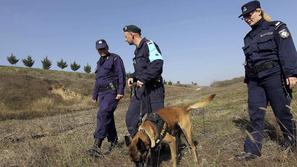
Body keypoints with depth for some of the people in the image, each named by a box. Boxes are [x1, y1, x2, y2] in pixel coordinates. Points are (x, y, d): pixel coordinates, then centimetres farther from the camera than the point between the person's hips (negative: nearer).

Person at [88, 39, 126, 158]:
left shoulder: (115, 58, 0)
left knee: (103, 114, -21)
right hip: (102, 93, 8)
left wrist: (120, 91, -19)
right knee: (108, 118, 7)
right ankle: (113, 143, 17)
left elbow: (121, 75, -10)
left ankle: (97, 145, -25)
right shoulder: (99, 62, 22)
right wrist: (94, 95, 23)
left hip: (113, 92, -8)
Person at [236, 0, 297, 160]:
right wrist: (248, 79, 18)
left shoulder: (276, 27, 3)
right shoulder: (248, 37, 18)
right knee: (255, 115, -1)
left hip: (274, 76, -5)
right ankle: (252, 150, 1)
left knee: (282, 111, 5)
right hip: (255, 80, 5)